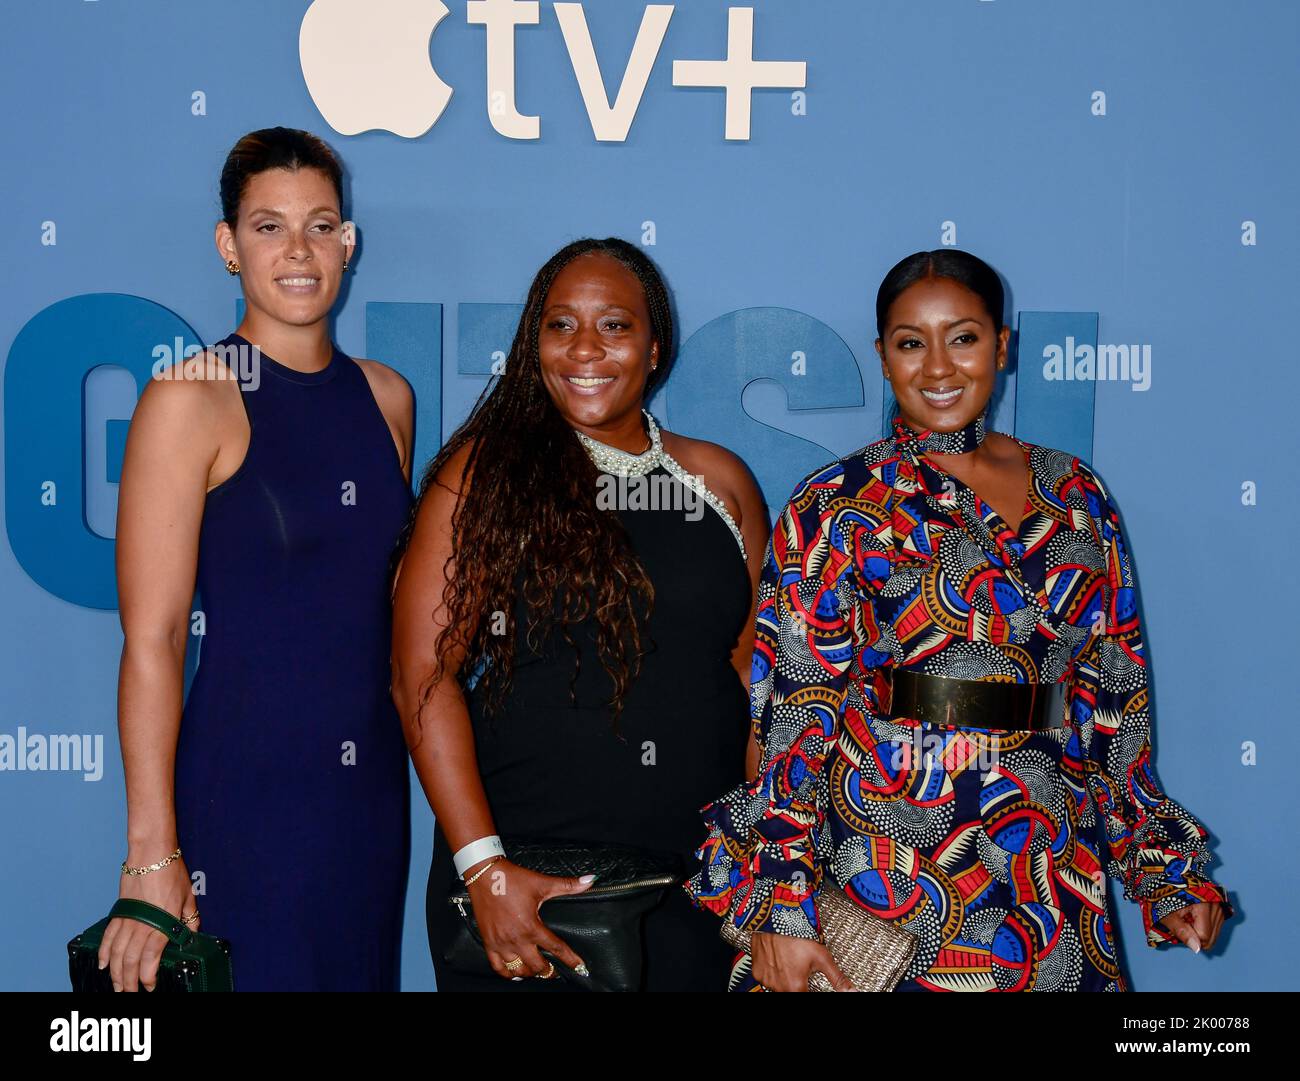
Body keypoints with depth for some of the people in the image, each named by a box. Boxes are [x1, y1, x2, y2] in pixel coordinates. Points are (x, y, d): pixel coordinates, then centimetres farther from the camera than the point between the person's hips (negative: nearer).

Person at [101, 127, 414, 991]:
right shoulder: (191, 400, -9)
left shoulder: (387, 396, 8)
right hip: (239, 790, -5)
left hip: (370, 788, 6)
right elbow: (151, 641, -13)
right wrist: (154, 854, -17)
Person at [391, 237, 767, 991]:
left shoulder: (721, 482, 7)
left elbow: (756, 674, 10)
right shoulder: (485, 474, -4)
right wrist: (484, 867, -16)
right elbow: (424, 673, -10)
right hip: (523, 882, -3)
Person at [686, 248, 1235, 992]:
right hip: (886, 864, -3)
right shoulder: (837, 506, -4)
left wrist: (1166, 870, 10)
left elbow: (1117, 694, 11)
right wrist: (782, 901, -14)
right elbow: (792, 711, -8)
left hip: (1050, 869, 4)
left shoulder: (1075, 496, 7)